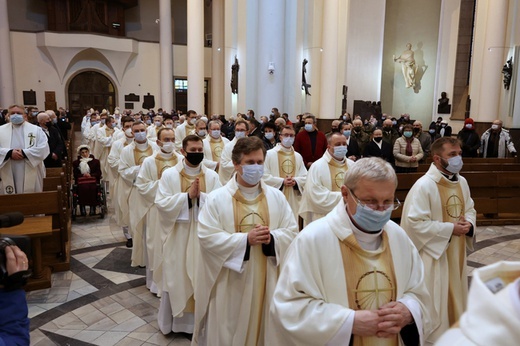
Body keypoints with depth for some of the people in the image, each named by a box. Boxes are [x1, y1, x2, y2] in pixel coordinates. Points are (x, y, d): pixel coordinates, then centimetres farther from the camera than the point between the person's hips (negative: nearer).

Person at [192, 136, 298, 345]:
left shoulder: (276, 197, 2)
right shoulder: (217, 198, -9)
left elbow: (292, 232, 2)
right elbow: (207, 237, -15)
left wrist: (271, 238, -19)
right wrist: (245, 239, -22)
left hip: (265, 281, 3)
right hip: (229, 283, -3)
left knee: (261, 326, 18)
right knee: (228, 329, 10)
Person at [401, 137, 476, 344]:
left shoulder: (462, 182, 4)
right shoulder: (424, 185, -21)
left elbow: (469, 209, 16)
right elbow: (415, 223, -24)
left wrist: (469, 223, -7)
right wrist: (450, 228, -20)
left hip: (456, 253, 8)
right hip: (433, 255, -8)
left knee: (454, 299, 23)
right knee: (434, 305, 4)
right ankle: (433, 338, 23)